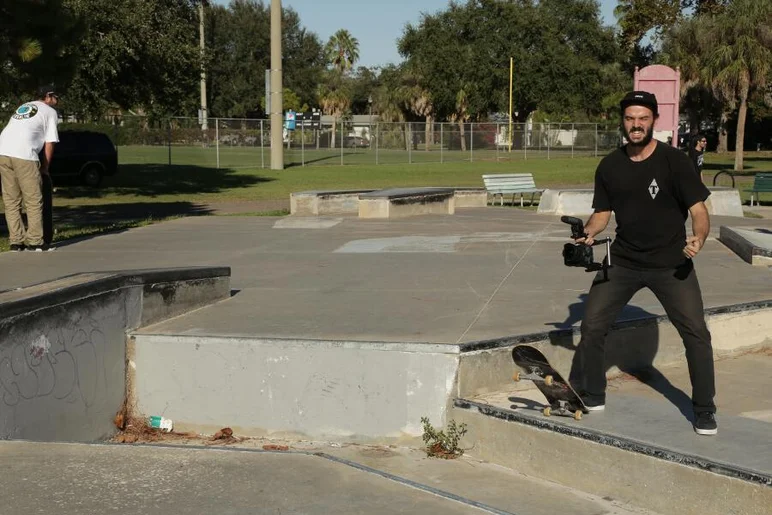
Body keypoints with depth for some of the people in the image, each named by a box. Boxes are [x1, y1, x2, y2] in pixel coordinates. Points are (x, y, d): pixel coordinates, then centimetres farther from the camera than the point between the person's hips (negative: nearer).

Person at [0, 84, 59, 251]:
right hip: (23, 155, -6)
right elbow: (49, 143, 8)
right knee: (33, 200, 1)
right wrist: (45, 168, 17)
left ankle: (16, 241, 8)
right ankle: (35, 241, 0)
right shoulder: (50, 111, 14)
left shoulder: (22, 107, 32)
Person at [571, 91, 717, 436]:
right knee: (591, 325, 0)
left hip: (670, 262, -3)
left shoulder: (674, 161, -10)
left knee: (696, 333, -8)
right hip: (623, 261, 3)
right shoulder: (609, 166, 2)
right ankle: (592, 397, 19)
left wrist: (699, 237, -33)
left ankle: (704, 409, 9)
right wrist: (588, 233, -12)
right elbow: (602, 212, 9)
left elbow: (698, 207, -13)